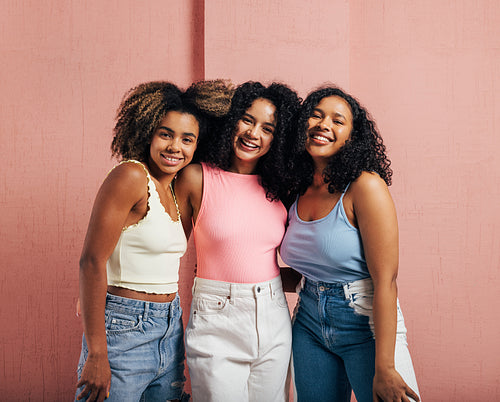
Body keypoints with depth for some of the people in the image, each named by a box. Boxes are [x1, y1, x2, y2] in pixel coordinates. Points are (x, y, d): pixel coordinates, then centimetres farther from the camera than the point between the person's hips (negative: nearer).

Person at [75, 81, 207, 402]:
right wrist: (96, 354, -19)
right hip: (125, 328, -8)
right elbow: (92, 262, -18)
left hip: (170, 329, 8)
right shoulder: (131, 176, -14)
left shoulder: (172, 192, 9)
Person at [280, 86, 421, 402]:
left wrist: (384, 369, -21)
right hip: (309, 325, 6)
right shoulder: (298, 192, 4)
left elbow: (385, 281, -20)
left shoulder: (366, 186, -16)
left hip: (367, 327, -6)